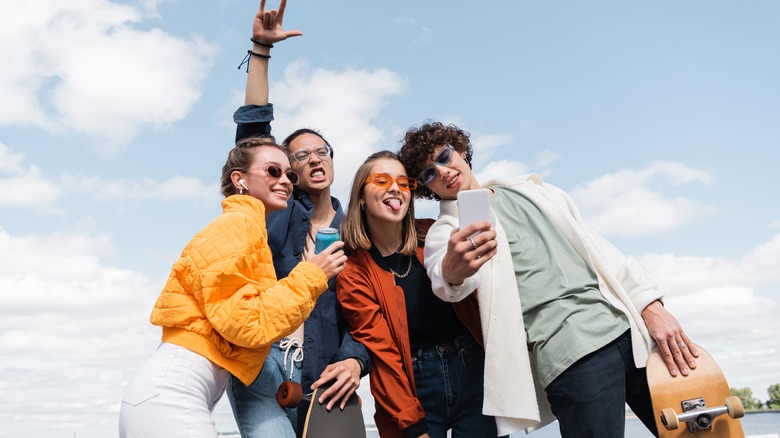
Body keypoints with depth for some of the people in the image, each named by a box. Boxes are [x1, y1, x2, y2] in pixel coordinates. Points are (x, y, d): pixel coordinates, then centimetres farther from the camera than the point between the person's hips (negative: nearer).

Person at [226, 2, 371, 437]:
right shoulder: (278, 213, 6)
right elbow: (252, 131, -3)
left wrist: (355, 360, -16)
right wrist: (261, 49, -7)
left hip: (321, 378, 2)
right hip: (261, 364, -2)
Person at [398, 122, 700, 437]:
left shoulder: (530, 189, 17)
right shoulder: (446, 231, 2)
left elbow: (598, 248, 16)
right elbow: (442, 278, -22)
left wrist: (650, 305, 5)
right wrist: (452, 272, -46)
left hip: (631, 330, 5)